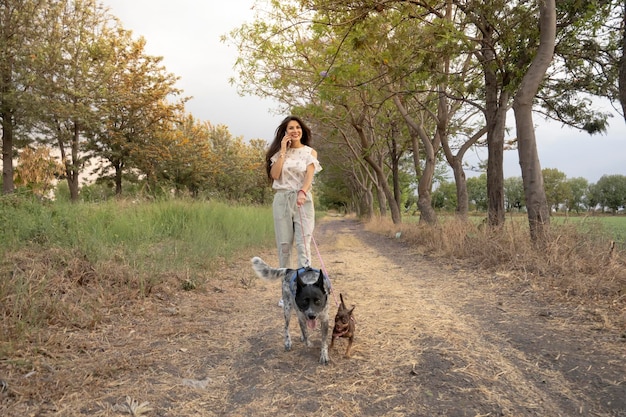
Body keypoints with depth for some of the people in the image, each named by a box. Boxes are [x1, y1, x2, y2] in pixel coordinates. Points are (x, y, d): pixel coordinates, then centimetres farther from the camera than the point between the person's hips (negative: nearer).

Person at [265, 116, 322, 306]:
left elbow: (309, 176, -9)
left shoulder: (310, 152, 7)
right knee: (284, 246, 4)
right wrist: (283, 151, -2)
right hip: (281, 200, 2)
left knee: (303, 245, -10)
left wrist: (302, 192, -29)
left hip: (302, 200, -2)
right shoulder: (280, 152, 13)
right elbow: (274, 175, -3)